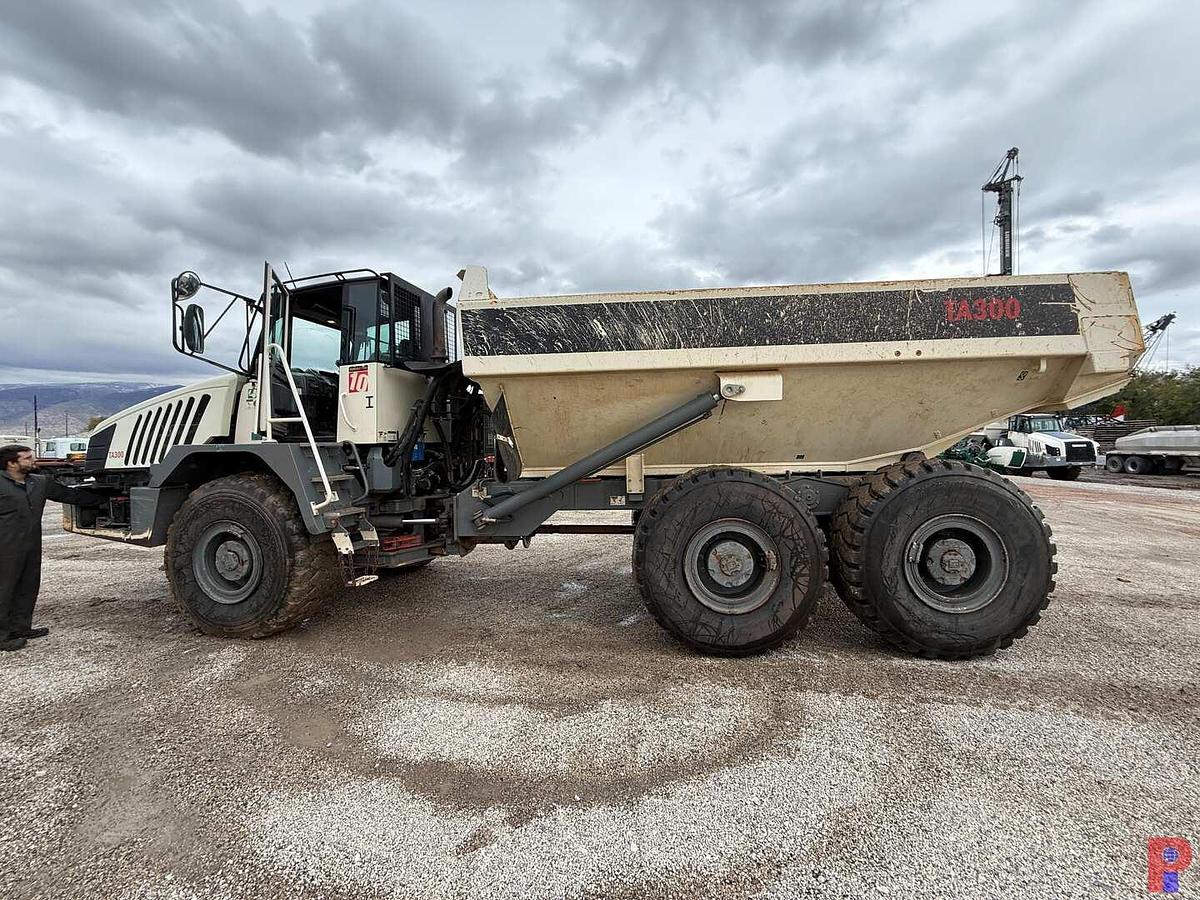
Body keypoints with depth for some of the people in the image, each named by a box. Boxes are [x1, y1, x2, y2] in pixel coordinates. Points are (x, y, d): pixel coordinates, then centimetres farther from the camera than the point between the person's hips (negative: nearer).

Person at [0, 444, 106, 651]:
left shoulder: (40, 483, 11)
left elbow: (70, 495, 17)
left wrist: (105, 499, 17)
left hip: (31, 547, 7)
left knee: (28, 587, 14)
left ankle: (20, 627, 26)